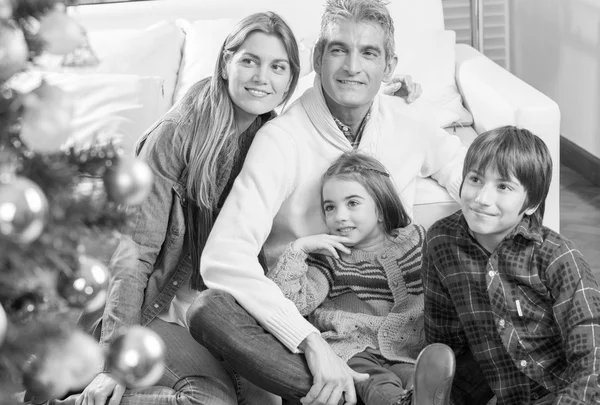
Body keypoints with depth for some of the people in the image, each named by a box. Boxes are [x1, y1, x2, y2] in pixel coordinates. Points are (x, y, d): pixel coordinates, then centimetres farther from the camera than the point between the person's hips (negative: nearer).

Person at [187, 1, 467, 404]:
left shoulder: (403, 121, 1)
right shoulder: (281, 140, -15)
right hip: (302, 317, -3)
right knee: (209, 310, -32)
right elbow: (224, 256, -26)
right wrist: (311, 341, -35)